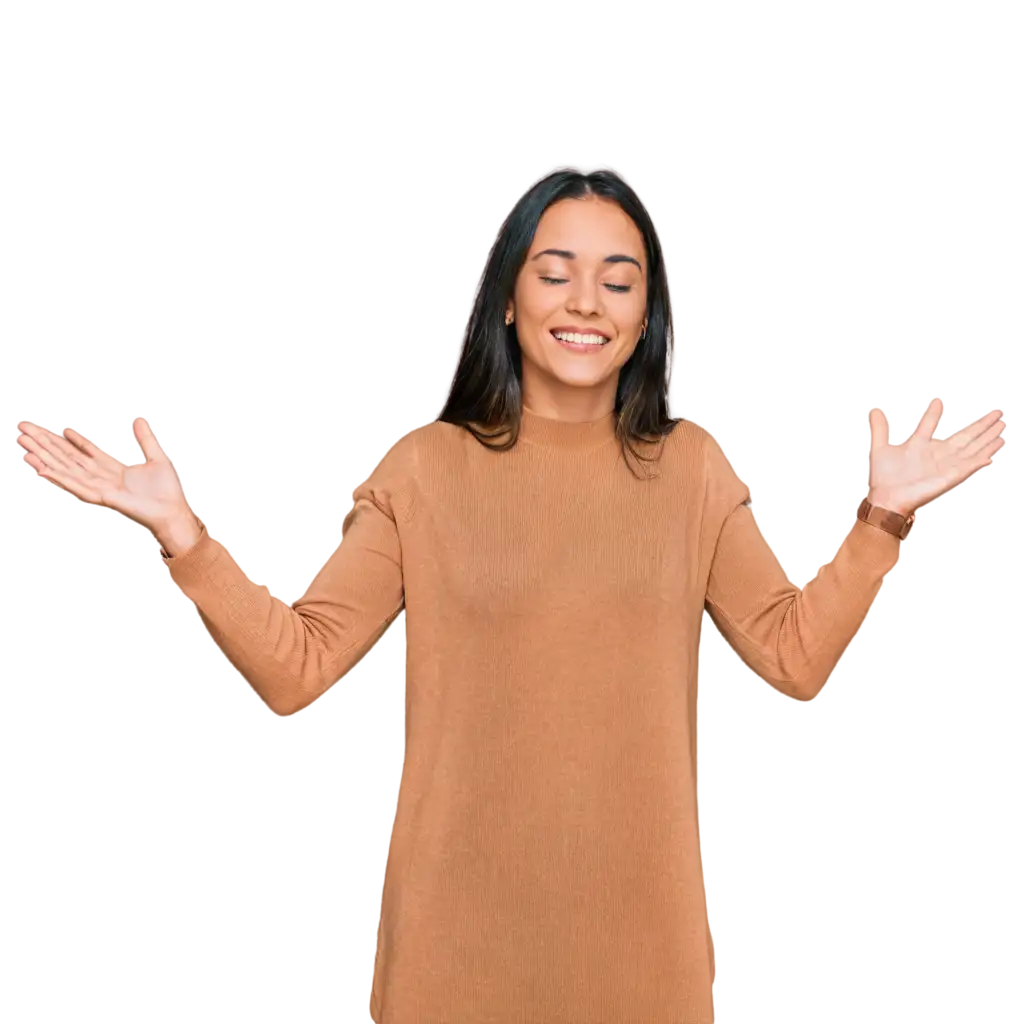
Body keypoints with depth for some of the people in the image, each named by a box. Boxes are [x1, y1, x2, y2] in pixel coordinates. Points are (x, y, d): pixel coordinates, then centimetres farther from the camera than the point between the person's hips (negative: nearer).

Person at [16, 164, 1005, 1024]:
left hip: (635, 900, 2)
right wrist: (182, 534, -21)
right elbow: (294, 668, -9)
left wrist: (882, 517, -10)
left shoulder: (686, 466, 1)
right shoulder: (426, 467, -5)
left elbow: (797, 655, 0)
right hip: (460, 904, -1)